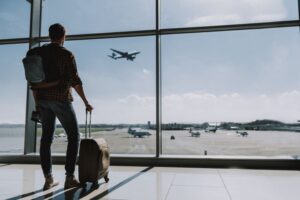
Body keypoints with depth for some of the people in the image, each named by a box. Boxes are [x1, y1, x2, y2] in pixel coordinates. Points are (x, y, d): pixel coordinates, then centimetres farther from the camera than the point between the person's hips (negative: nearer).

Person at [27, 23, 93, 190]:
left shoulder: (38, 52, 10)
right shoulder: (67, 54, -6)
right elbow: (75, 80, -13)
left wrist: (37, 102, 17)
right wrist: (86, 102, -8)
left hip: (43, 99, 6)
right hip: (61, 99, -5)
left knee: (47, 137, 10)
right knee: (74, 136, 2)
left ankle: (48, 179, 10)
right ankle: (70, 177, -3)